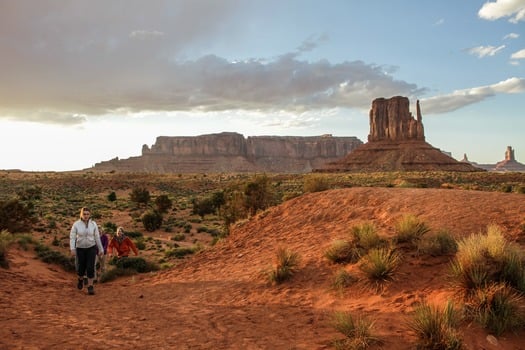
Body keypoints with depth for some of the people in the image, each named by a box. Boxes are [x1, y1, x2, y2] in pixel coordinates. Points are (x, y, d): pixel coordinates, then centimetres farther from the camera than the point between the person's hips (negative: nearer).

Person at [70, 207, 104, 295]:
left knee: (90, 268, -11)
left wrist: (101, 249, 3)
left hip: (91, 248, 0)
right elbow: (72, 237, -11)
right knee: (81, 268, 9)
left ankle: (90, 287, -1)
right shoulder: (76, 224, -10)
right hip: (80, 249, 0)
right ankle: (81, 279, 43)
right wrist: (72, 249, -22)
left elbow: (97, 237, 0)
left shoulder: (93, 224, -7)